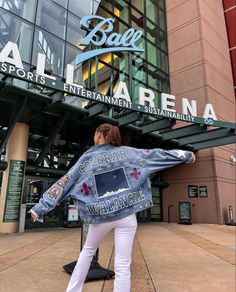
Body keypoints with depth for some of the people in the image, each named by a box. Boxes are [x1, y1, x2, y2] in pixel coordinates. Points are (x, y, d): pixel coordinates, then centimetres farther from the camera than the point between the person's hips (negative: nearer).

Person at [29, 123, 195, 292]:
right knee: (123, 267, 6)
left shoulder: (87, 158, 3)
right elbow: (156, 154, 9)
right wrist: (186, 155, 20)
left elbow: (64, 184, 2)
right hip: (126, 215, 0)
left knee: (87, 251, 26)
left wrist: (40, 208, 6)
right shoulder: (128, 151, 4)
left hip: (101, 216, 1)